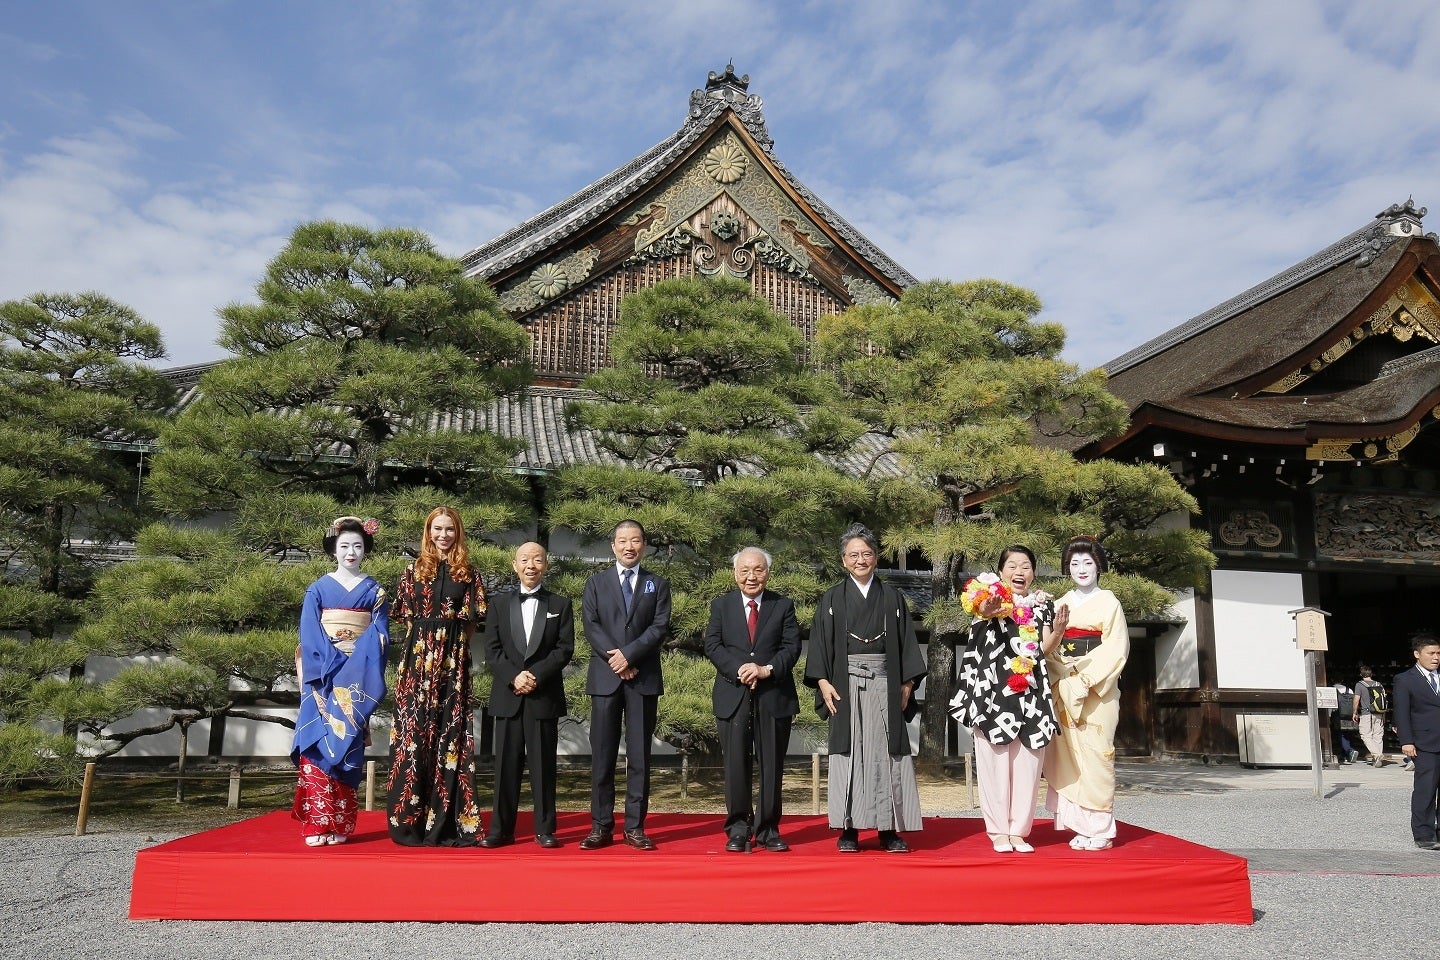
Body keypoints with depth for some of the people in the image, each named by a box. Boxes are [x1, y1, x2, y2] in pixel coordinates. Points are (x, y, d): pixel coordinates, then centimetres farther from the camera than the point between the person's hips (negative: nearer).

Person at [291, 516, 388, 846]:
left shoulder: (375, 592, 8)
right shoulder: (317, 590, 6)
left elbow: (380, 637, 2)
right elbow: (309, 637, -2)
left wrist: (360, 673, -12)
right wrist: (329, 670, -14)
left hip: (357, 678, 0)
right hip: (323, 677, 0)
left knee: (347, 745, -2)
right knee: (318, 742, -8)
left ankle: (340, 824, 2)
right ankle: (316, 823, -6)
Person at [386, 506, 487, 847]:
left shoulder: (468, 574, 8)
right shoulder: (414, 571, 9)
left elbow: (471, 622, 7)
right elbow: (406, 618, 10)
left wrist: (451, 645, 0)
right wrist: (427, 643, 5)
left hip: (453, 661, 0)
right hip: (418, 660, 0)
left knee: (451, 734, -1)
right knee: (414, 731, -2)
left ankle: (449, 821, 3)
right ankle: (411, 819, 4)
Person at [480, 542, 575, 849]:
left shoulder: (561, 605, 8)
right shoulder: (500, 605, 12)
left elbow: (565, 648, -1)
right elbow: (492, 650, 4)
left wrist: (536, 675, -13)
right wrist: (514, 677, -12)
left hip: (545, 696, -1)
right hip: (508, 696, 1)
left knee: (543, 764, 2)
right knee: (506, 763, 4)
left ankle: (545, 829, 10)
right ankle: (501, 829, 11)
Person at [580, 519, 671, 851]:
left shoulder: (658, 584, 11)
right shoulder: (596, 583, 11)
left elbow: (661, 627, -1)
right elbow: (591, 626, 1)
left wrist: (629, 654, -13)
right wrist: (616, 660, -11)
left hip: (644, 678, 0)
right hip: (605, 678, 0)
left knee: (639, 755, 2)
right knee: (602, 755, 1)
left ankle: (635, 827, 7)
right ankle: (601, 827, 7)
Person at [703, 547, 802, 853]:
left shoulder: (783, 606, 7)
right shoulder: (720, 605, 8)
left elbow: (792, 647, -1)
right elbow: (712, 645, -1)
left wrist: (767, 669, -17)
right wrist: (739, 669, -16)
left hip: (774, 696, 0)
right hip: (733, 697, 0)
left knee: (772, 766, 5)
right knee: (736, 766, 3)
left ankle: (768, 830, 16)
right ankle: (738, 830, 13)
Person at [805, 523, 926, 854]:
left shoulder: (892, 598, 10)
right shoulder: (832, 599, 7)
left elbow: (907, 643, 9)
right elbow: (820, 643, 3)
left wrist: (907, 683, -1)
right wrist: (823, 682, -8)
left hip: (885, 685, 1)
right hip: (846, 686, -1)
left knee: (887, 753, 0)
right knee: (848, 753, -2)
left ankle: (889, 830, 6)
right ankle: (849, 829, 4)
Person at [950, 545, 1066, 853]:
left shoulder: (1043, 605, 14)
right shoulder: (990, 602, 2)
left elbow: (1044, 649, 7)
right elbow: (975, 636, -19)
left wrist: (1057, 631, -12)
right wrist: (985, 613, -40)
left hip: (1031, 695, 3)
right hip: (995, 693, -3)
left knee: (1027, 763, 3)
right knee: (996, 761, -2)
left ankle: (1019, 830, 11)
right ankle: (999, 831, 5)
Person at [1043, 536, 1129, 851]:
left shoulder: (1109, 603, 2)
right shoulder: (1060, 604, 14)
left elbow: (1116, 649, -5)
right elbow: (1050, 647, 10)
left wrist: (1084, 677, -13)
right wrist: (1065, 677, -7)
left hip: (1098, 689, -4)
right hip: (1063, 688, 4)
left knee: (1095, 753, -6)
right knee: (1069, 752, 2)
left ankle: (1100, 828, 0)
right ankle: (1080, 825, 8)